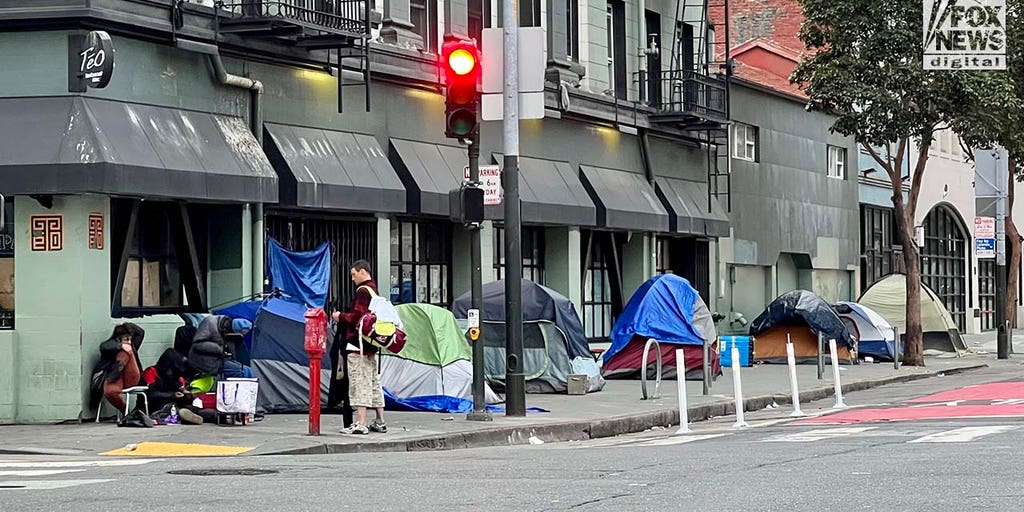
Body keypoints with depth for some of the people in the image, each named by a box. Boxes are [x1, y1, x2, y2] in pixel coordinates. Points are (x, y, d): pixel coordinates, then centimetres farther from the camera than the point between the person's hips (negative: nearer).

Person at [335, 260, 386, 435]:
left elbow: (358, 316, -20)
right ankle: (380, 421, 17)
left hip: (358, 345, -10)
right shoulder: (374, 291, 18)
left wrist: (341, 317, -5)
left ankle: (360, 423, -13)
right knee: (374, 382, 13)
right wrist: (344, 317, 16)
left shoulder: (362, 291, -12)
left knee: (359, 383, -10)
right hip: (372, 345, 10)